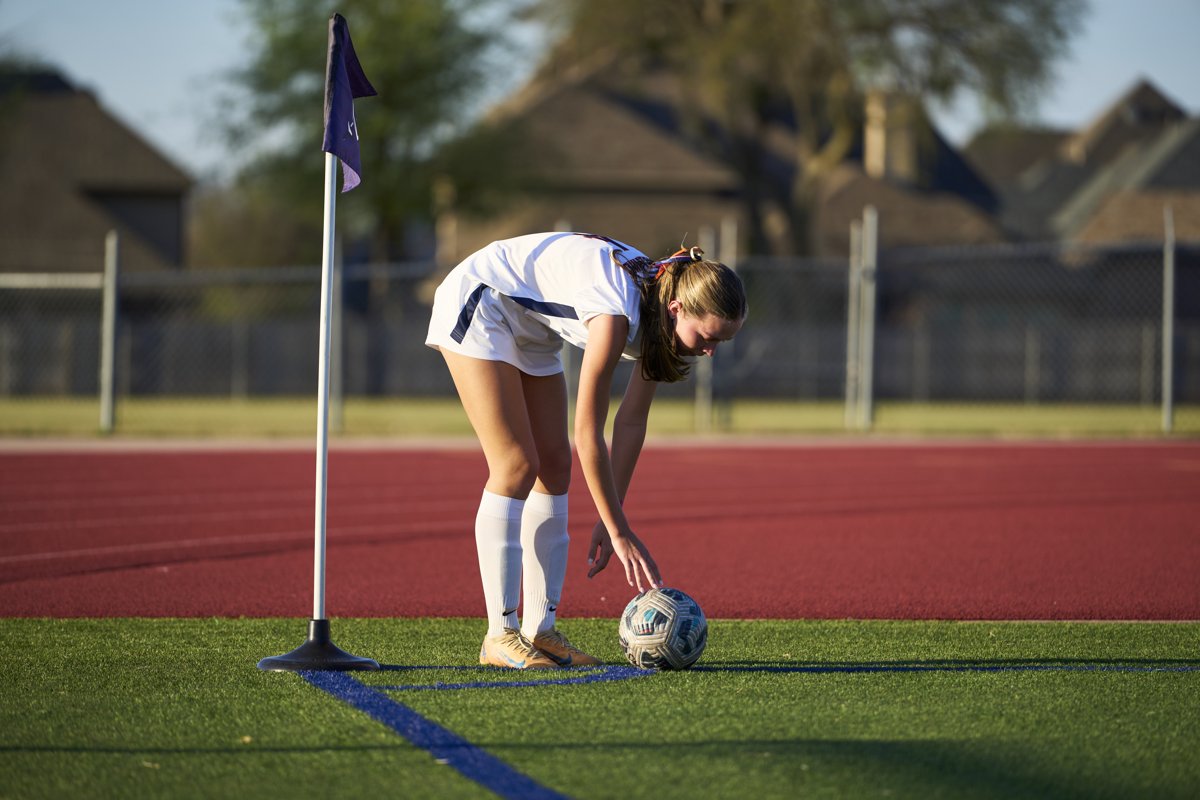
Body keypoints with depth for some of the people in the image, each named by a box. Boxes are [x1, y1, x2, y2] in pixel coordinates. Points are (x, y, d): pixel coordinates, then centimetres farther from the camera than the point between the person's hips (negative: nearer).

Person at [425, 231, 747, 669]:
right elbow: (588, 433, -31)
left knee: (555, 467, 2)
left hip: (530, 328, 9)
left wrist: (611, 521, -3)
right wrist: (620, 532, -25)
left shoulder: (661, 311, -11)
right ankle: (500, 637, -13)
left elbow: (630, 422, -3)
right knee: (516, 465, -14)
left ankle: (539, 629, 3)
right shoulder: (618, 315, -36)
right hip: (478, 304, -9)